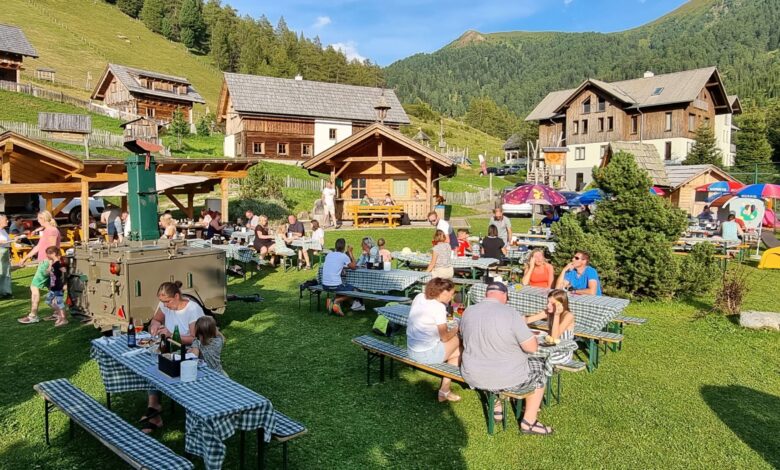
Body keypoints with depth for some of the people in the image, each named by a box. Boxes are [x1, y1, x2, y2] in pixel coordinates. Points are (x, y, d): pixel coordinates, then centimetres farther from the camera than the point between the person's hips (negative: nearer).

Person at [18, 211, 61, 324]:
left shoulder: (52, 231, -13)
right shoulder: (46, 231, 18)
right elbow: (38, 247, 23)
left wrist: (50, 265, -22)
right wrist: (25, 258, 26)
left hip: (47, 262, -10)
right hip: (44, 263, 10)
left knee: (34, 287, -7)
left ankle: (33, 316, -6)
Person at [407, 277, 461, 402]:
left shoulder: (419, 297, 2)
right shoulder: (438, 307, -20)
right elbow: (444, 337, -11)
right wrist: (455, 329, 8)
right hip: (426, 354, -8)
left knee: (456, 351, 20)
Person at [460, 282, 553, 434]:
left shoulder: (468, 312, -3)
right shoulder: (510, 313, -19)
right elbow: (532, 347, -16)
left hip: (473, 376, 5)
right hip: (505, 378, -5)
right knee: (539, 366, 21)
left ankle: (497, 407, 38)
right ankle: (529, 421, 24)